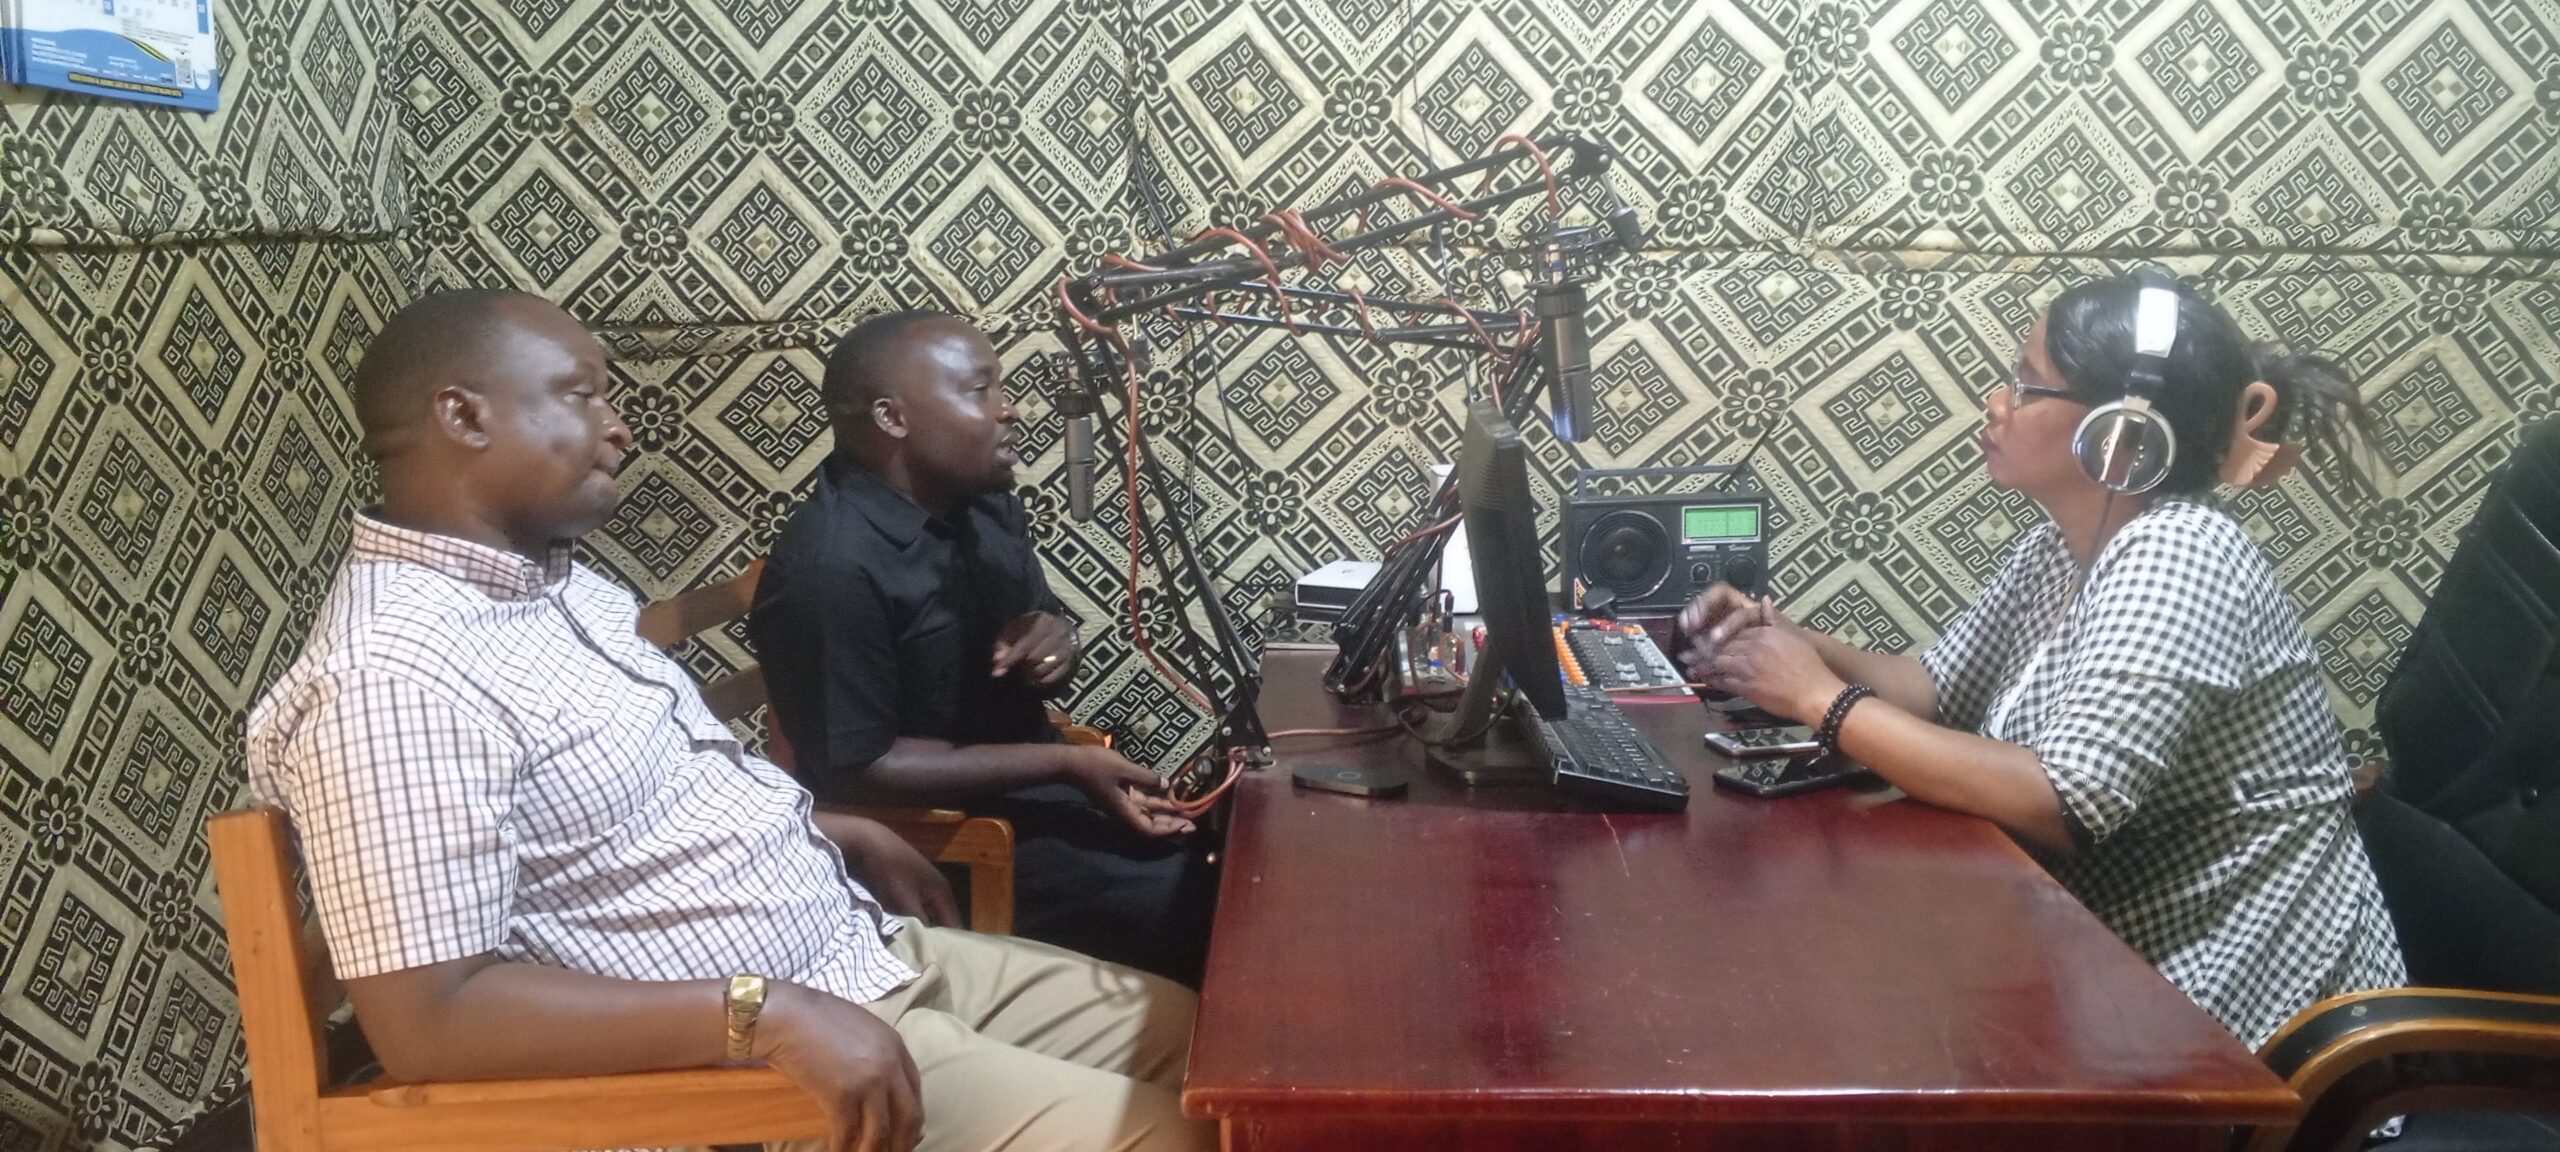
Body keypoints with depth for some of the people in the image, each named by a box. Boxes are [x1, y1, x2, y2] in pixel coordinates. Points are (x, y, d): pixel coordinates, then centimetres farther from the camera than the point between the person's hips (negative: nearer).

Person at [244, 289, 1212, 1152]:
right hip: (738, 1051, -10)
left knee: (1192, 1034, 13)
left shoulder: (557, 580, 9)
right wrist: (767, 1014, -30)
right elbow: (428, 1022, -27)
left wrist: (825, 832, 16)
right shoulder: (394, 675, -22)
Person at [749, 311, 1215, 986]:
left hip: (1031, 787, 8)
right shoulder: (832, 567, -22)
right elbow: (857, 772, -22)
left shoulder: (985, 505, 3)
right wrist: (1066, 764, -22)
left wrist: (1051, 641, -11)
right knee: (1205, 902, -18)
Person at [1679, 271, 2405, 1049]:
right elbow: (1938, 690, 9)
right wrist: (1789, 644, -9)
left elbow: (2062, 805, -31)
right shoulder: (2058, 548, 4)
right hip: (2127, 964, 7)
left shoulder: (2178, 558, -23)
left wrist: (1823, 700, -27)